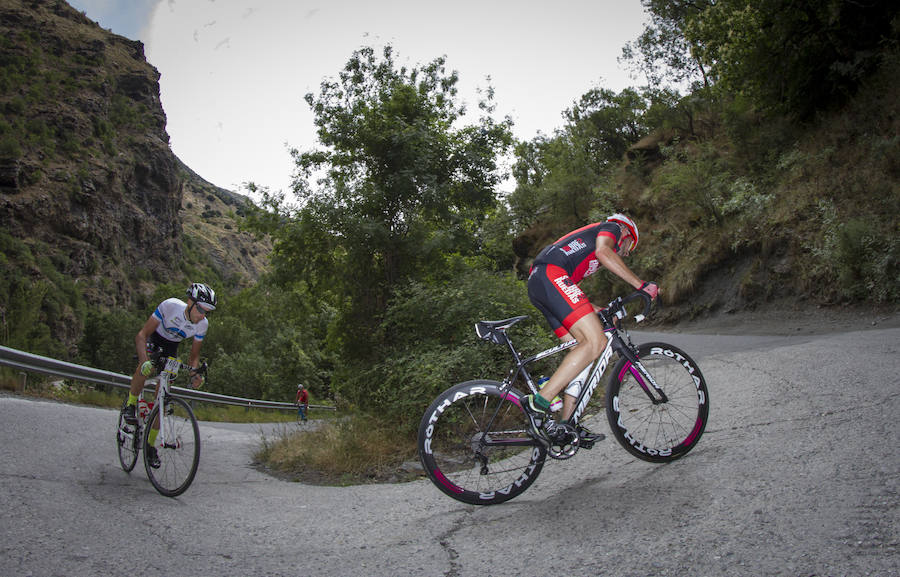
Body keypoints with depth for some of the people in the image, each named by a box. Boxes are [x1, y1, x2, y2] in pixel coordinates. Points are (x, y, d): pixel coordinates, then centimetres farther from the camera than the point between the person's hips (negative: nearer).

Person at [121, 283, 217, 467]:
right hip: (154, 338, -3)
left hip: (171, 348, 3)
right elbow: (141, 334, -34)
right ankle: (130, 404, -7)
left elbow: (194, 355, -9)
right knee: (144, 369, -36)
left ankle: (150, 444, 11)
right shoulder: (170, 305, -34)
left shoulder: (202, 325, -22)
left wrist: (194, 373, -29)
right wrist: (144, 361, -49)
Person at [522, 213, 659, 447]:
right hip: (551, 274, -10)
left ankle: (568, 425, 3)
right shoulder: (613, 227, 16)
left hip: (537, 286, 10)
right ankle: (538, 403, -24)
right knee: (596, 342, -17)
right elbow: (603, 252, -9)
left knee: (583, 346, 7)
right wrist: (642, 285, -8)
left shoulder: (589, 234, 40)